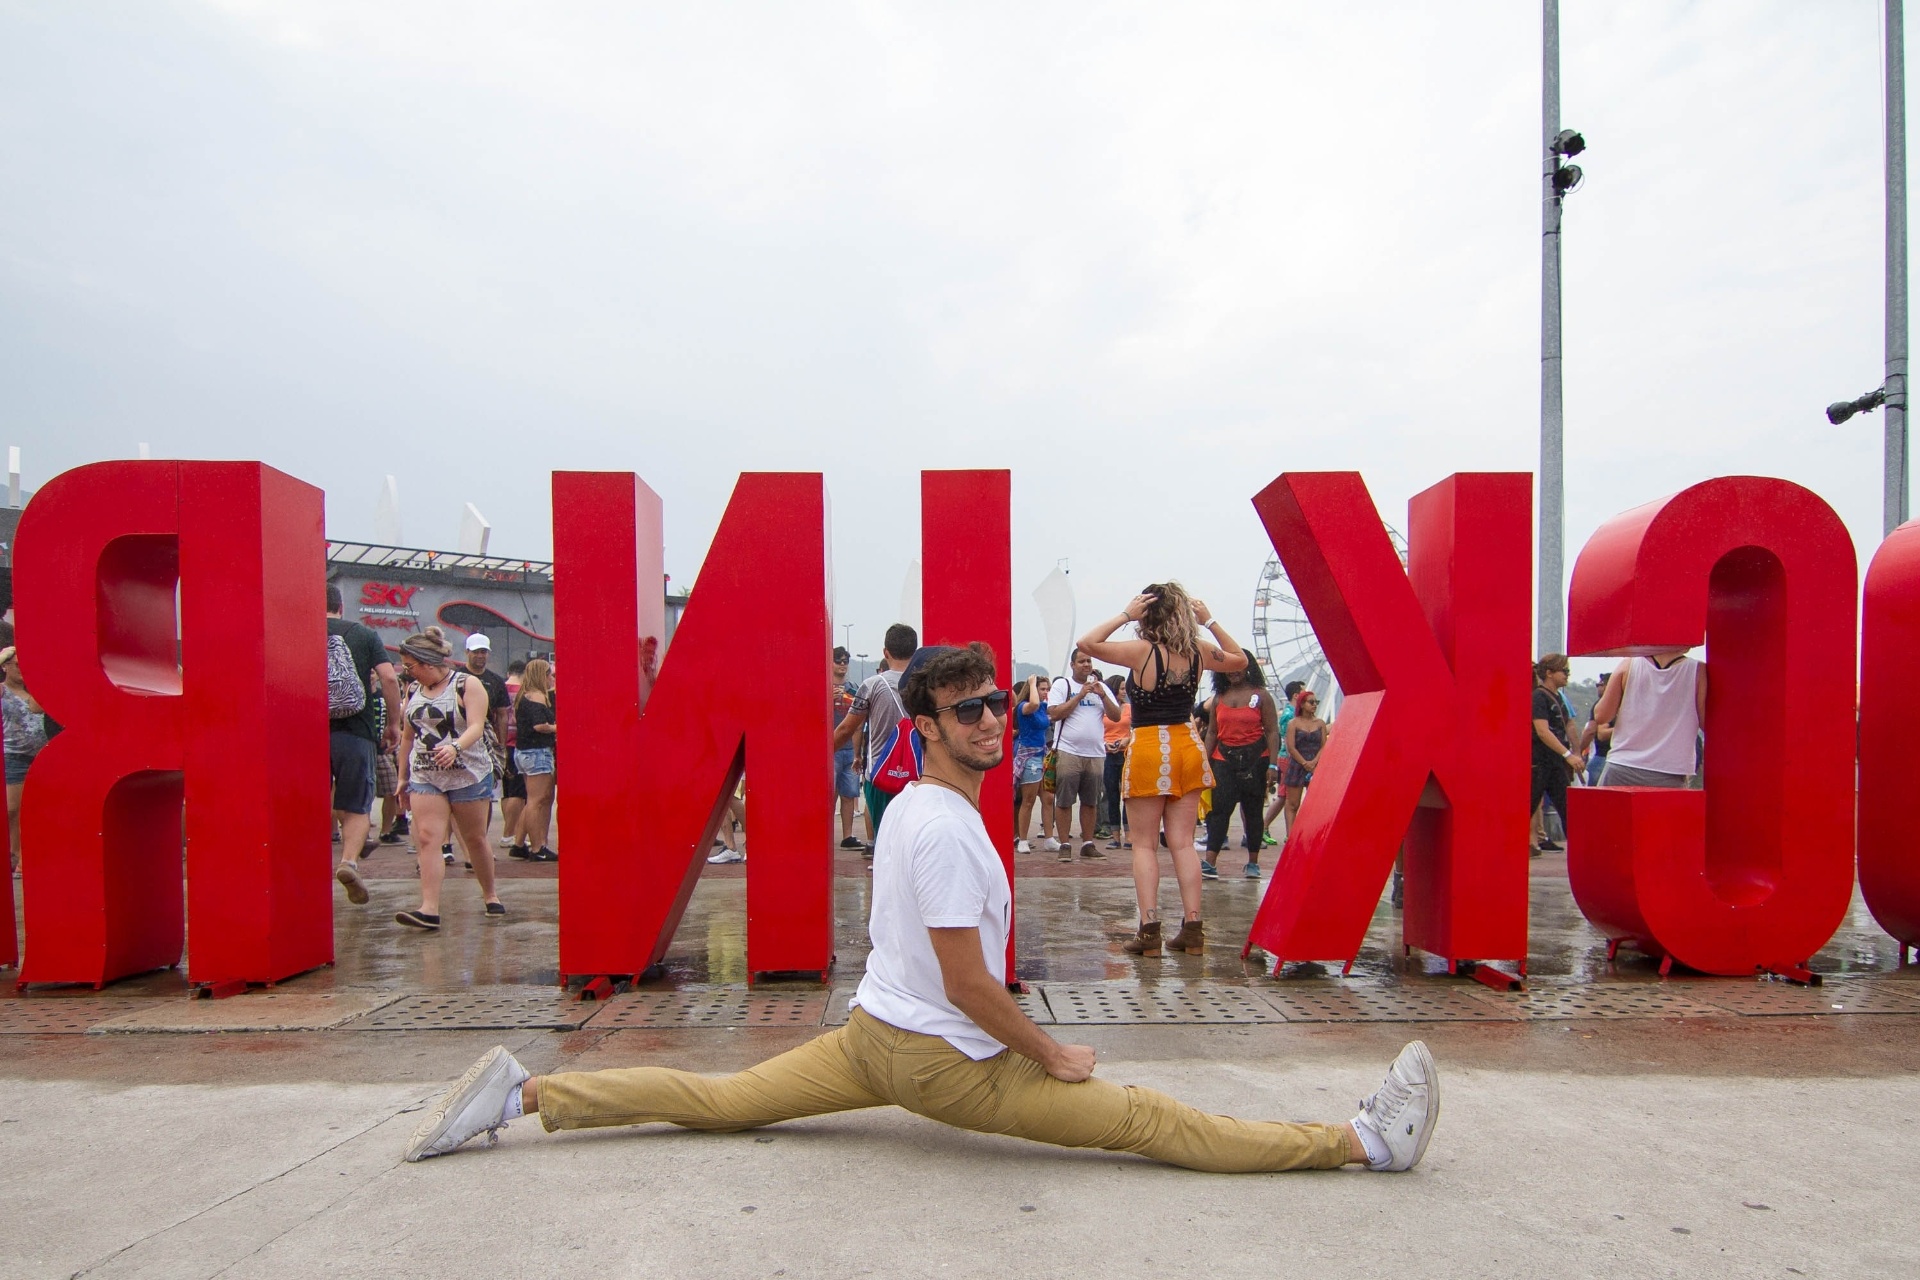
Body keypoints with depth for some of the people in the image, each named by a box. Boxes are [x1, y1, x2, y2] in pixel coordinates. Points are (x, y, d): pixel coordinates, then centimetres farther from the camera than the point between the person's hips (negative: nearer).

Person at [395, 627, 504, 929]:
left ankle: (490, 894, 27)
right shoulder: (414, 692, 11)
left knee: (475, 839, 8)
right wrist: (402, 776, 19)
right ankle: (429, 909, -15)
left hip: (469, 776, -4)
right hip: (425, 778, 4)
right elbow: (407, 736, 19)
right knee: (427, 839, -11)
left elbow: (476, 727, -19)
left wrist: (455, 747, -38)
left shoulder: (467, 685, -6)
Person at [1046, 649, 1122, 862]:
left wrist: (1102, 695, -8)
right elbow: (1054, 713, -11)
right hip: (1067, 752, -4)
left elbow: (1116, 716, 6)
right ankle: (1065, 845, 5)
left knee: (1091, 802, 9)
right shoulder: (1061, 685, 2)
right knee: (1064, 801, -2)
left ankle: (1088, 845, 17)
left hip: (1096, 754, 4)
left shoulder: (1101, 687, 13)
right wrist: (1080, 695, -12)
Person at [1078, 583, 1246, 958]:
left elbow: (1087, 643, -14)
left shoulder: (1142, 651, -13)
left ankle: (1149, 929, -2)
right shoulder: (1199, 651, 1)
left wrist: (1124, 615, -12)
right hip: (1187, 747, 5)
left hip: (1149, 748, -4)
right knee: (1183, 843, 9)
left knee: (1144, 845, 3)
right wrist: (1210, 622, 12)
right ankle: (1192, 928, 9)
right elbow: (1239, 660, 20)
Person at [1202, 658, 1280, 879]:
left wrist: (1272, 764, -10)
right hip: (1224, 760, 2)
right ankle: (1209, 863, -15)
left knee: (1252, 811, 5)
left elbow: (1272, 731, -3)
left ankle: (1253, 863, 15)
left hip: (1254, 759, -2)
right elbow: (1212, 732, 14)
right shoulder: (1219, 697, 12)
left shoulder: (1261, 695, 1)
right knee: (1219, 809, -7)